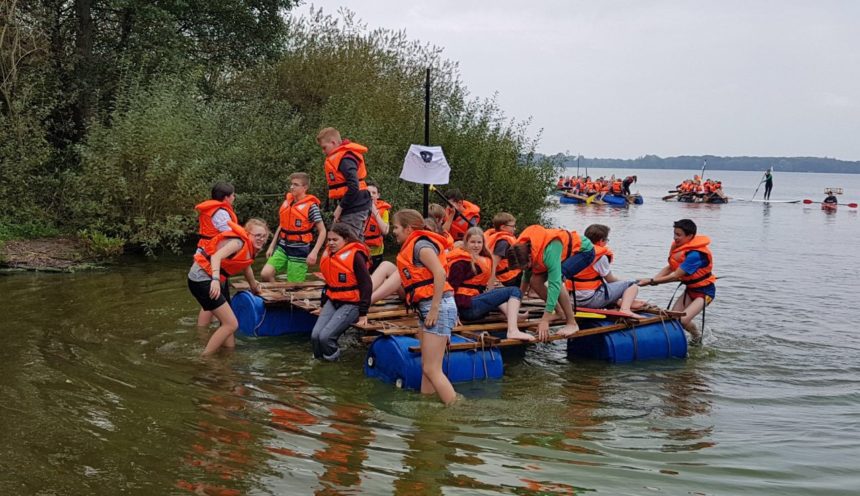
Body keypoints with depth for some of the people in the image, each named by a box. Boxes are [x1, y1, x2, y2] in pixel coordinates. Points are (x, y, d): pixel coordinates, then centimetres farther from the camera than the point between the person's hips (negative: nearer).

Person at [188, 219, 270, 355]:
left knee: (228, 323, 12)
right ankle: (203, 359, -6)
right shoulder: (239, 242, -17)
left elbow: (246, 267, 29)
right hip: (202, 279, -10)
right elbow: (216, 256, -31)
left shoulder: (250, 248, 10)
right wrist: (215, 279, -46)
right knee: (231, 324, -13)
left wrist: (254, 286, 42)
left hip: (216, 280, 10)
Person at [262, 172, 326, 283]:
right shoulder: (287, 201, 7)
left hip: (299, 250, -5)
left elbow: (322, 231, -8)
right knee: (265, 274, -11)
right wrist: (271, 246, 16)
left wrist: (314, 252, -18)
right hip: (282, 248, 5)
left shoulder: (311, 206, -10)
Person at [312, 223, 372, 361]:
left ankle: (334, 361, 3)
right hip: (332, 301, 7)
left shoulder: (355, 256, -14)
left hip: (351, 304, -7)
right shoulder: (328, 254, 9)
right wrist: (323, 305, 23)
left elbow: (366, 285, -13)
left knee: (326, 336, -20)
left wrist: (363, 313, -13)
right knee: (315, 335, -11)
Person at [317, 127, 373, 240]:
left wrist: (340, 207, -16)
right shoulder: (345, 155, 13)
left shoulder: (344, 159, -16)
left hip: (354, 209, -10)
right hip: (359, 206, 10)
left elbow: (353, 186, -25)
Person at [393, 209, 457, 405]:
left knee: (432, 369, -10)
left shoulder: (420, 244, -10)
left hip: (437, 306, -10)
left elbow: (440, 273, -22)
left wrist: (435, 308, -23)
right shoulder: (413, 246, 18)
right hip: (427, 307, 10)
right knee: (426, 367, 14)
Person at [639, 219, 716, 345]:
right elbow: (669, 268, 0)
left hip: (704, 291, -8)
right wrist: (651, 280, -14)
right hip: (690, 289, 8)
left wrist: (651, 281, -26)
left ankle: (697, 337, 10)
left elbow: (675, 276, -29)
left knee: (683, 320, -22)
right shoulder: (679, 247, -3)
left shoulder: (695, 254, -30)